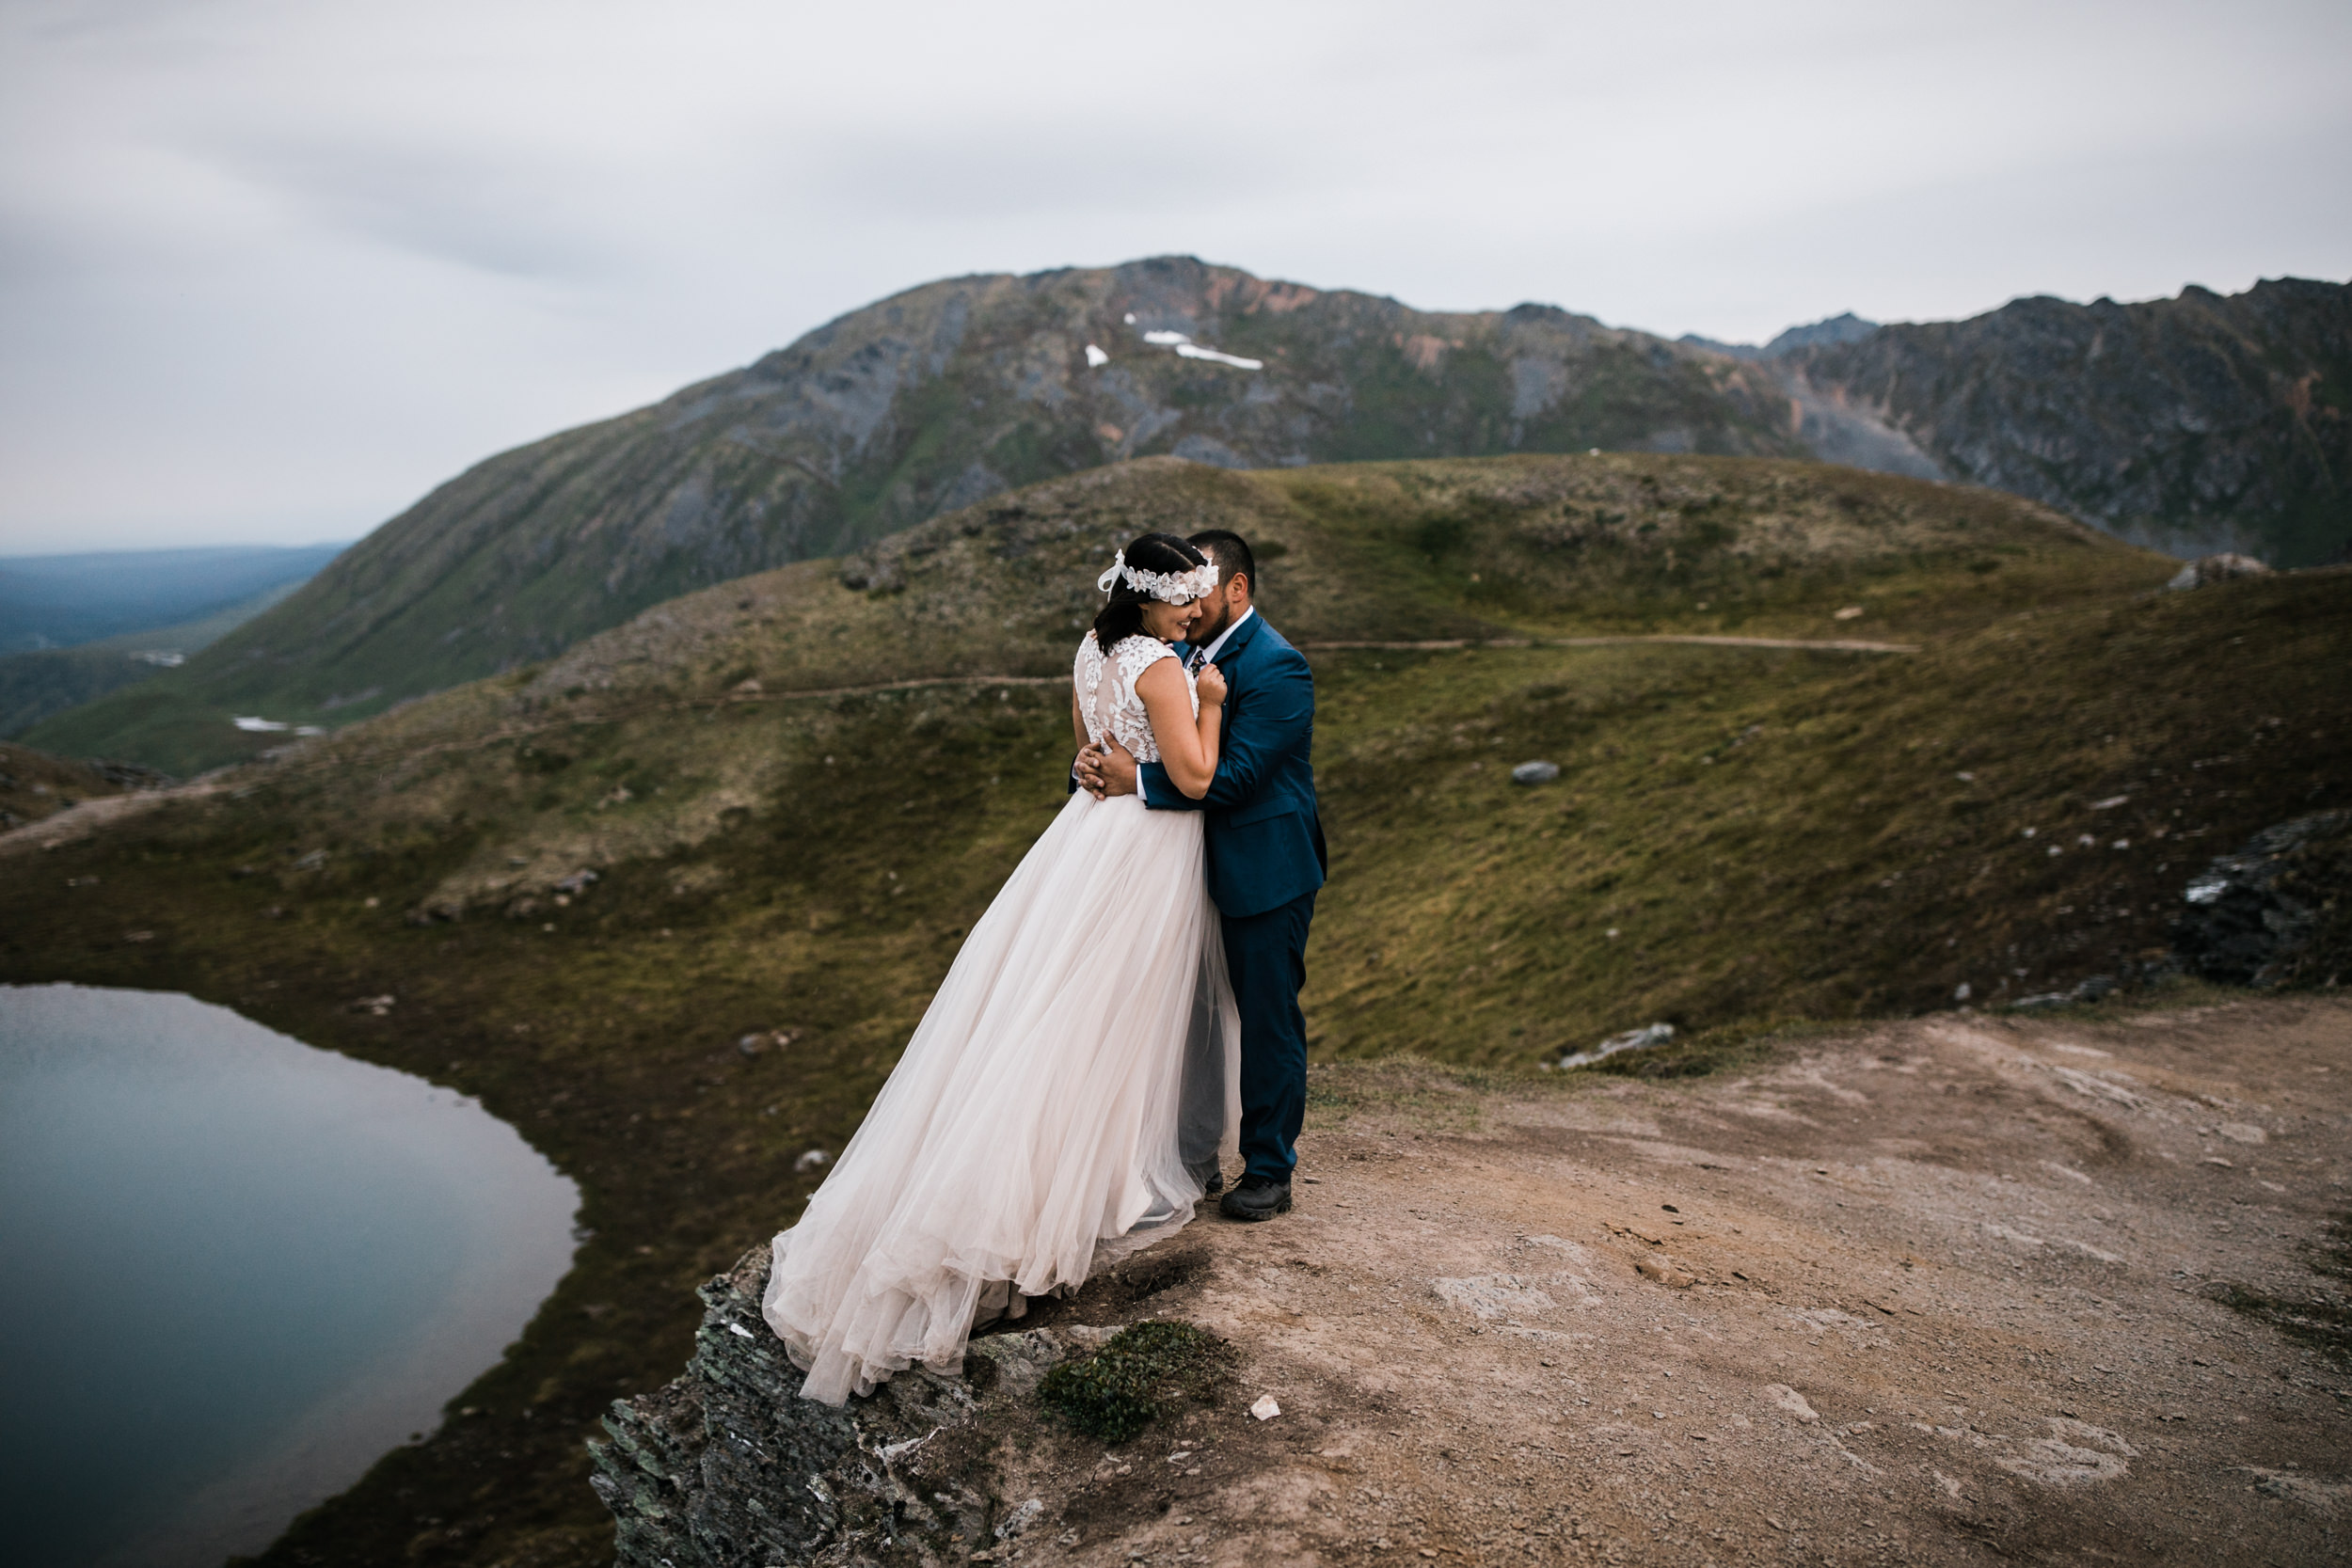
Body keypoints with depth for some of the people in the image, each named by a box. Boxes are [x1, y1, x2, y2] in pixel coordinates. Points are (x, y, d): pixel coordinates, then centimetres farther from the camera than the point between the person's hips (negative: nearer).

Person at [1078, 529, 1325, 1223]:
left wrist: (1136, 779, -26)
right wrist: (1096, 763, -15)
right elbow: (1139, 740, 7)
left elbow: (1235, 775, -25)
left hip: (1267, 873, -8)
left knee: (1268, 1019, 4)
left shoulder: (1277, 667, -18)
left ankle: (1269, 1172, 18)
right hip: (1208, 869, 8)